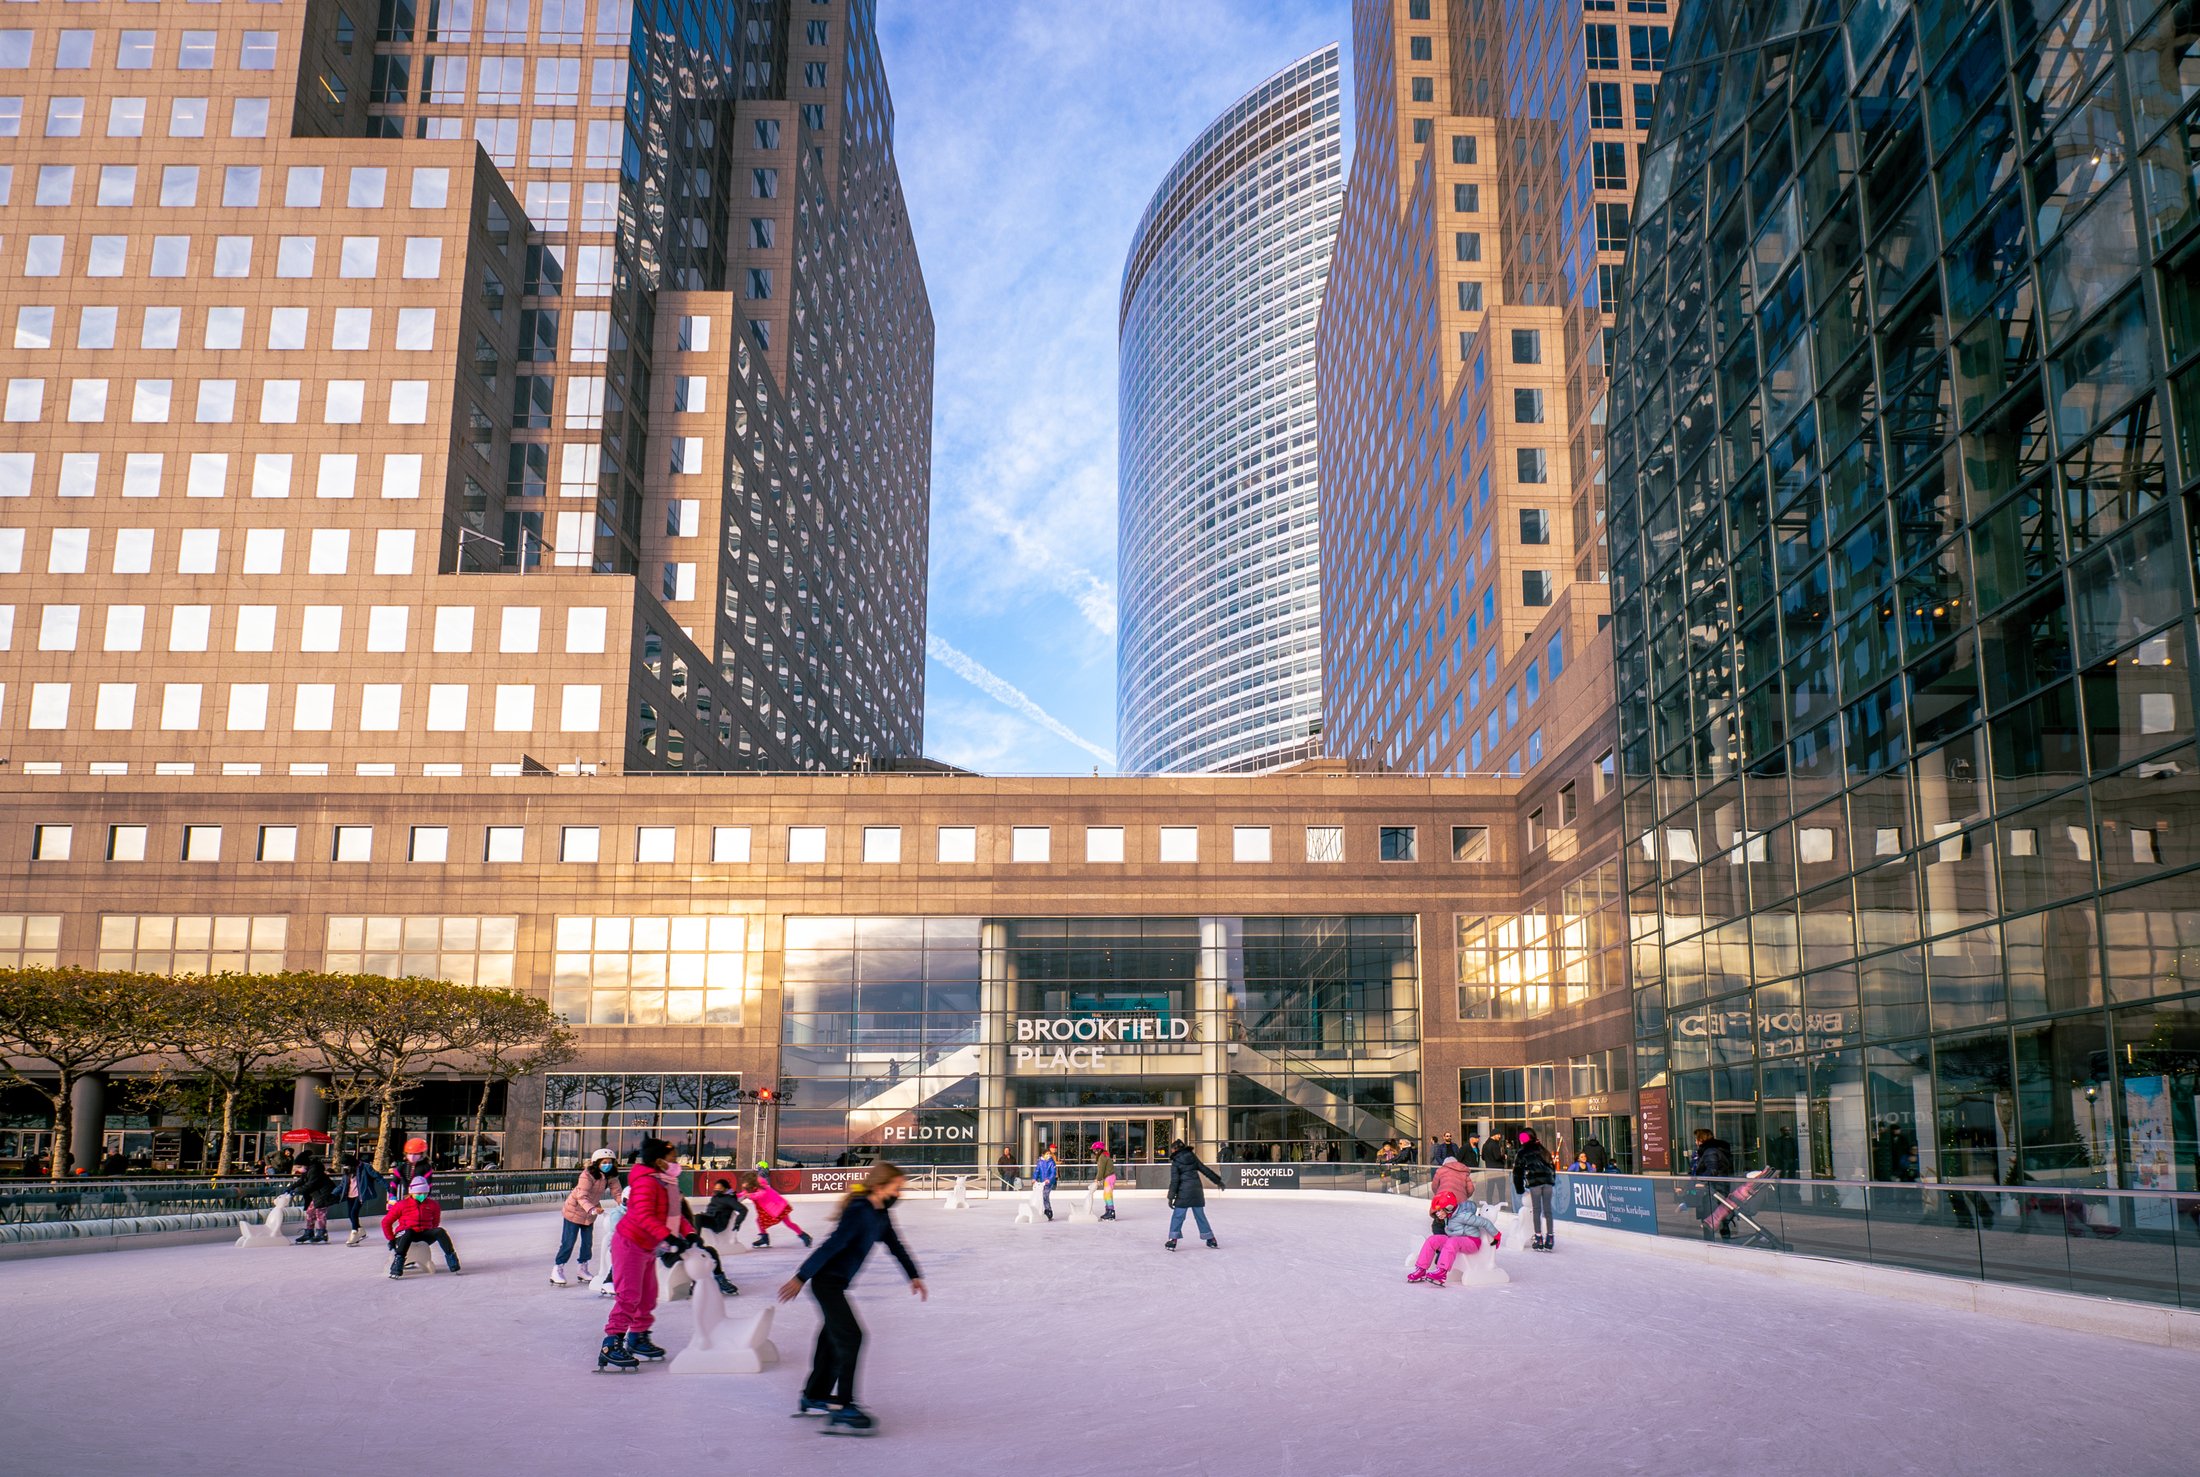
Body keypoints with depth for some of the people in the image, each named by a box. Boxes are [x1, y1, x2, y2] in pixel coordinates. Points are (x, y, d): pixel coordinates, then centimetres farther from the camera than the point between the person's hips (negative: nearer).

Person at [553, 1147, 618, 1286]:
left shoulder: (611, 1177, -9)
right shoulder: (587, 1175, -29)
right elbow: (582, 1197, -35)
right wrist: (592, 1209, -51)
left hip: (590, 1213, 6)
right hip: (574, 1211, -6)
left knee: (588, 1242, 9)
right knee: (568, 1242, -6)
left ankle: (583, 1270, 25)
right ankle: (557, 1271, 3)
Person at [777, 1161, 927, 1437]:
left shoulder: (880, 1214, 5)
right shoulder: (859, 1212, -24)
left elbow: (895, 1245, 19)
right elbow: (832, 1246, -26)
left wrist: (914, 1276, 24)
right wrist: (801, 1278, -26)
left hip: (837, 1283, 10)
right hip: (827, 1281, -10)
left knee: (833, 1336, 19)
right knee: (850, 1337, -12)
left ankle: (814, 1397, 35)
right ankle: (843, 1411, -10)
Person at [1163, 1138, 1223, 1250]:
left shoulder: (1175, 1162, -4)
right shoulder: (1193, 1157, 9)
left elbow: (1175, 1181, -9)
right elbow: (1205, 1170, 11)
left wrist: (1171, 1197, -8)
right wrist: (1217, 1180, 18)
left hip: (1184, 1192, -5)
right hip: (1197, 1190, 5)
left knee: (1177, 1216, 1)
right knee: (1200, 1215, 14)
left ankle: (1173, 1240, -6)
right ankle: (1211, 1240, 18)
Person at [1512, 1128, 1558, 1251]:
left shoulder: (1521, 1152, 11)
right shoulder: (1543, 1150, 24)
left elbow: (1517, 1171, 9)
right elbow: (1552, 1166, 23)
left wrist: (1519, 1189, 16)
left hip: (1534, 1182, -4)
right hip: (1548, 1181, 4)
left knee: (1536, 1210, 0)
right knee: (1547, 1209, 5)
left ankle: (1539, 1238, -3)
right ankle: (1549, 1238, 2)